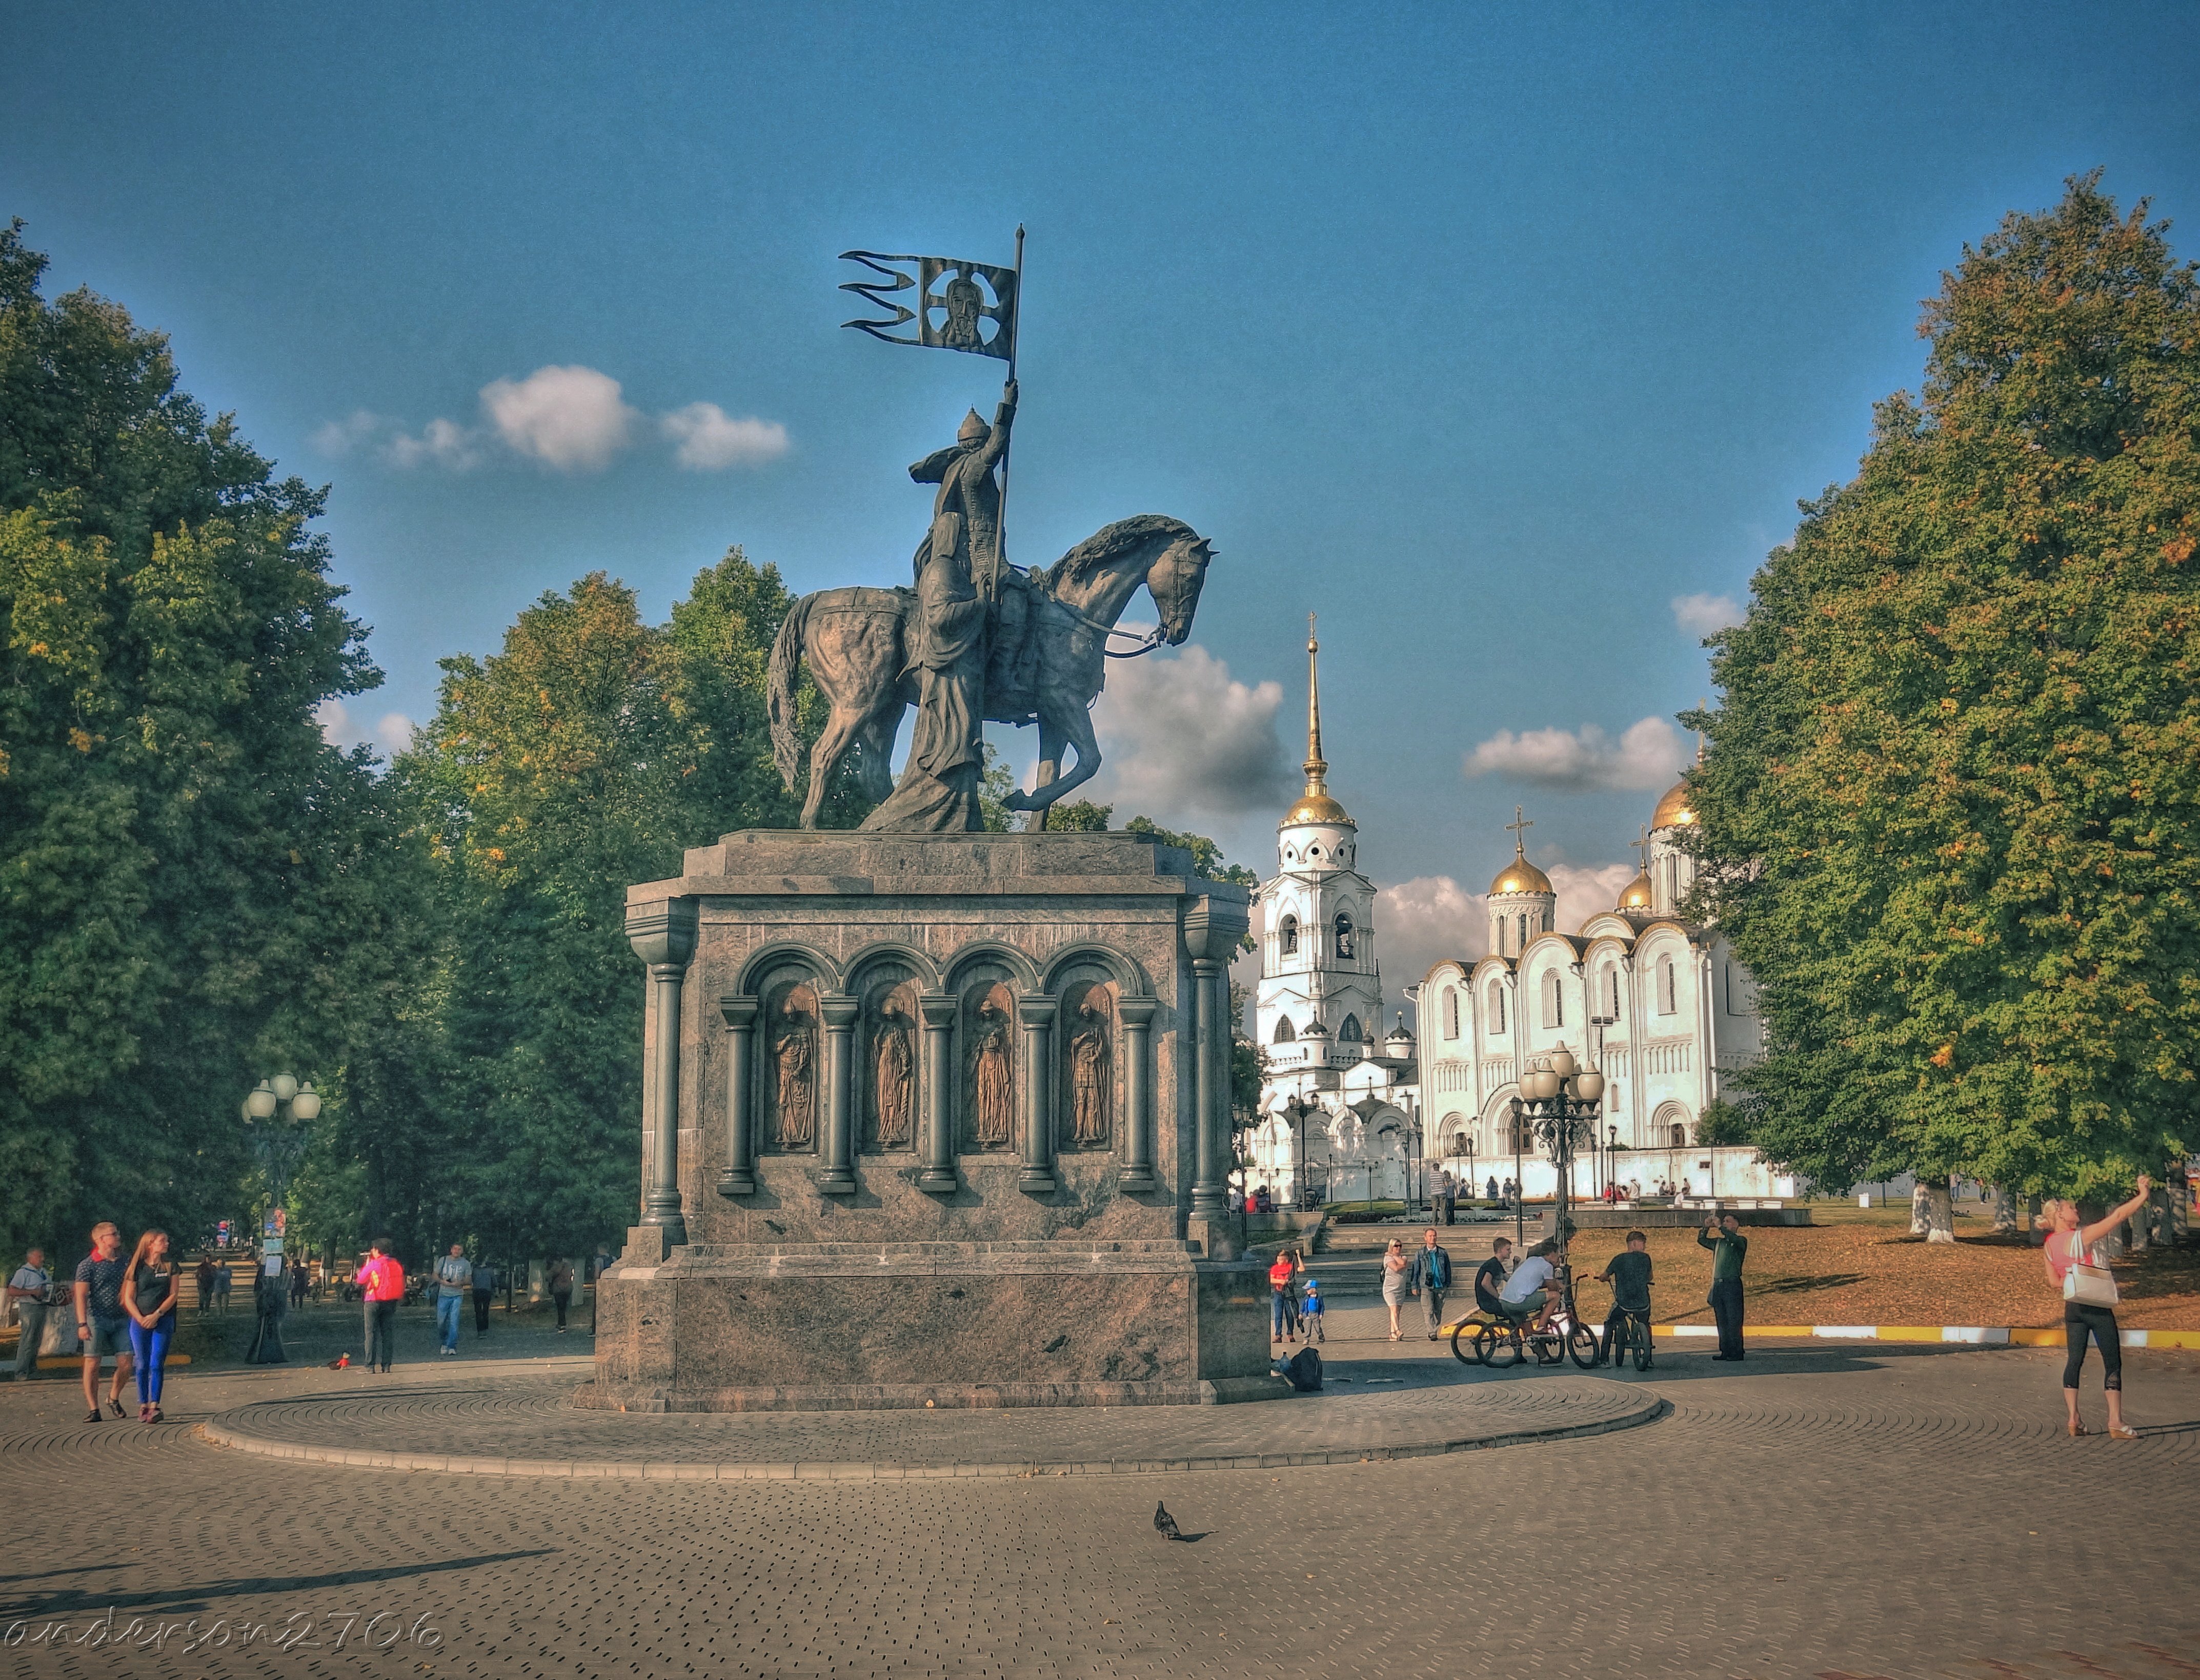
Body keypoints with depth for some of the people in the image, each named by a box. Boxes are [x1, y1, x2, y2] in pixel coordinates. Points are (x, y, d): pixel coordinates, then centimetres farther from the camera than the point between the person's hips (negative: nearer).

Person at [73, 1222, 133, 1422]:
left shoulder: (124, 1262, 13)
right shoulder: (88, 1265, -4)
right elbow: (81, 1296, -9)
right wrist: (82, 1324, -17)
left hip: (121, 1320, 4)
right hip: (97, 1319, -4)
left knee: (125, 1364, -2)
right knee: (92, 1364, -4)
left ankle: (114, 1397, 24)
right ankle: (93, 1409, 2)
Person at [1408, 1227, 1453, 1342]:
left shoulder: (1443, 1253, 8)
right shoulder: (1420, 1254, 3)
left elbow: (1448, 1269, 15)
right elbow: (1416, 1271, 7)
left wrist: (1448, 1284, 11)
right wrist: (1415, 1287, 5)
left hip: (1440, 1286, 2)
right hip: (1426, 1287, -2)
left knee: (1438, 1311, 6)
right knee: (1428, 1311, -10)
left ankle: (1434, 1330, 21)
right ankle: (1432, 1334, -11)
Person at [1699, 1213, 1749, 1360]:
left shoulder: (1741, 1241, 1)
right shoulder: (1719, 1242, 19)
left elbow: (1734, 1239, -20)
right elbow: (1701, 1240, 21)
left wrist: (1719, 1227, -17)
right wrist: (1706, 1227, 6)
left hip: (1732, 1284, -6)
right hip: (1718, 1285, 6)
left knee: (1733, 1321, -7)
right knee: (1722, 1321, 6)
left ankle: (1736, 1352, -6)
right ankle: (1725, 1351, 10)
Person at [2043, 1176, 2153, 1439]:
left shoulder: (2049, 1245, 4)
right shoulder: (2082, 1237, -16)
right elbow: (2118, 1216, -18)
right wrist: (2143, 1195, -13)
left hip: (2072, 1307, 7)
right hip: (2097, 1307, -7)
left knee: (2074, 1360, 10)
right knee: (2113, 1362, -1)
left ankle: (2073, 1419, 6)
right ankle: (2116, 1422, -4)